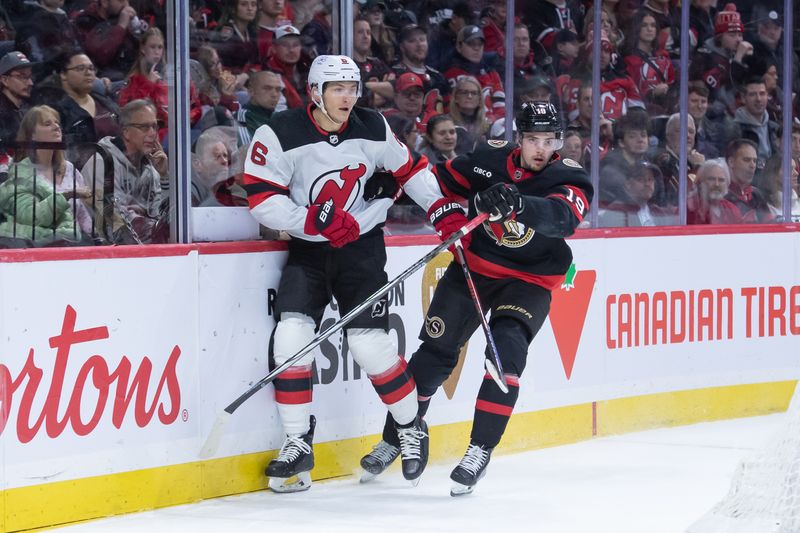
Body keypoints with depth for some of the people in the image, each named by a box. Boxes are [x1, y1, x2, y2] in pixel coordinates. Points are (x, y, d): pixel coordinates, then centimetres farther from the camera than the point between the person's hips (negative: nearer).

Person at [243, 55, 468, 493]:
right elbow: (262, 200, -16)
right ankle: (298, 444, -2)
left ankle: (411, 427, 14)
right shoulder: (280, 135, -13)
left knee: (369, 343, -9)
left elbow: (408, 169, 12)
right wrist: (313, 220, -28)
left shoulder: (373, 129, -3)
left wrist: (442, 209, 2)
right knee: (291, 337, -15)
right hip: (307, 248, 0)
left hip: (362, 245, 0)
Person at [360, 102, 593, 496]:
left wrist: (519, 205, -55)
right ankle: (393, 440, 14)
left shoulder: (569, 178, -17)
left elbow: (563, 218, -39)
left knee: (506, 352, -22)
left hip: (529, 279, -2)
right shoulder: (491, 158, -9)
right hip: (474, 266, 2)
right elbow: (442, 181, 7)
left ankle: (480, 450, -12)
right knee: (435, 351, 2)